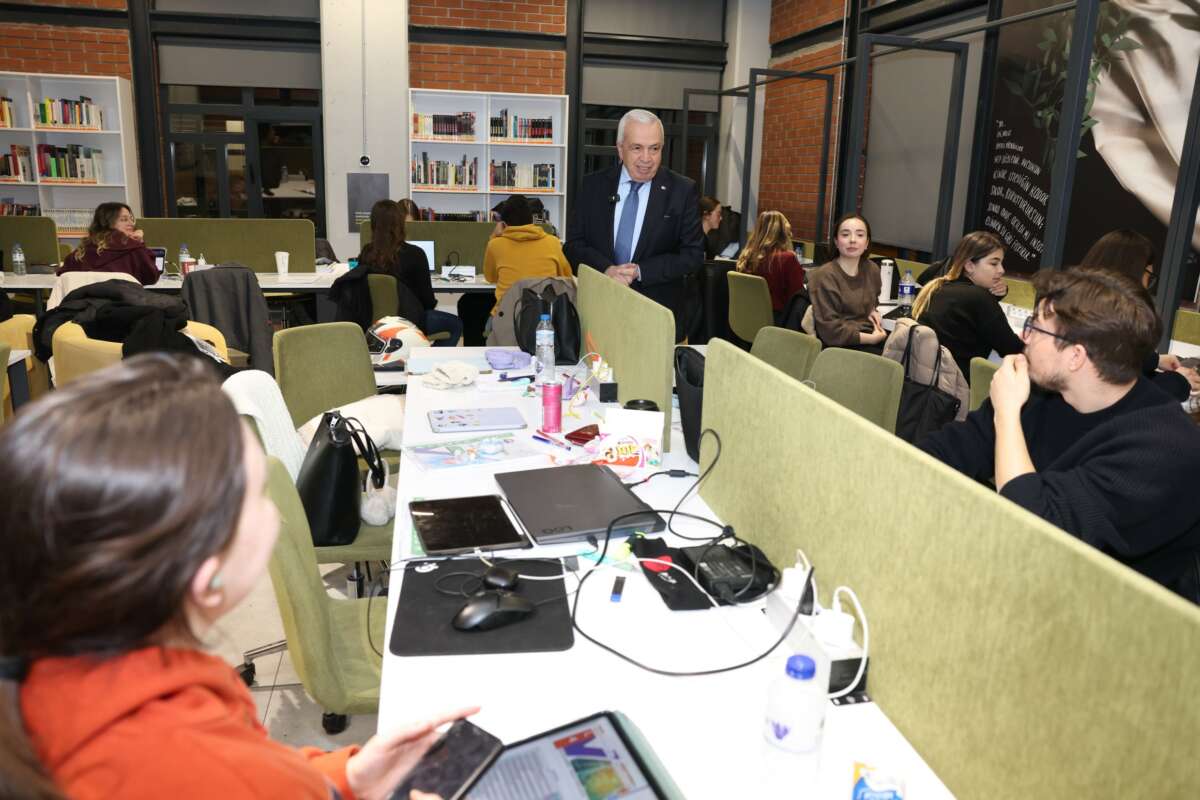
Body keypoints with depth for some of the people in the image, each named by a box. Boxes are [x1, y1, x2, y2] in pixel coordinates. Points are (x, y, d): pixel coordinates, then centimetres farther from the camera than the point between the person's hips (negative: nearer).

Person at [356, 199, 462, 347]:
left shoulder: (366, 254, -7)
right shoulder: (414, 254, -19)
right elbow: (427, 298, -13)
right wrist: (432, 304, 12)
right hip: (408, 322, -5)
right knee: (455, 324, 19)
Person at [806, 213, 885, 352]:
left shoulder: (872, 270, 10)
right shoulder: (824, 276, -11)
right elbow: (830, 330, -16)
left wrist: (872, 312, 11)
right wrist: (872, 339, -13)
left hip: (869, 336, 7)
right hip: (841, 345, -7)